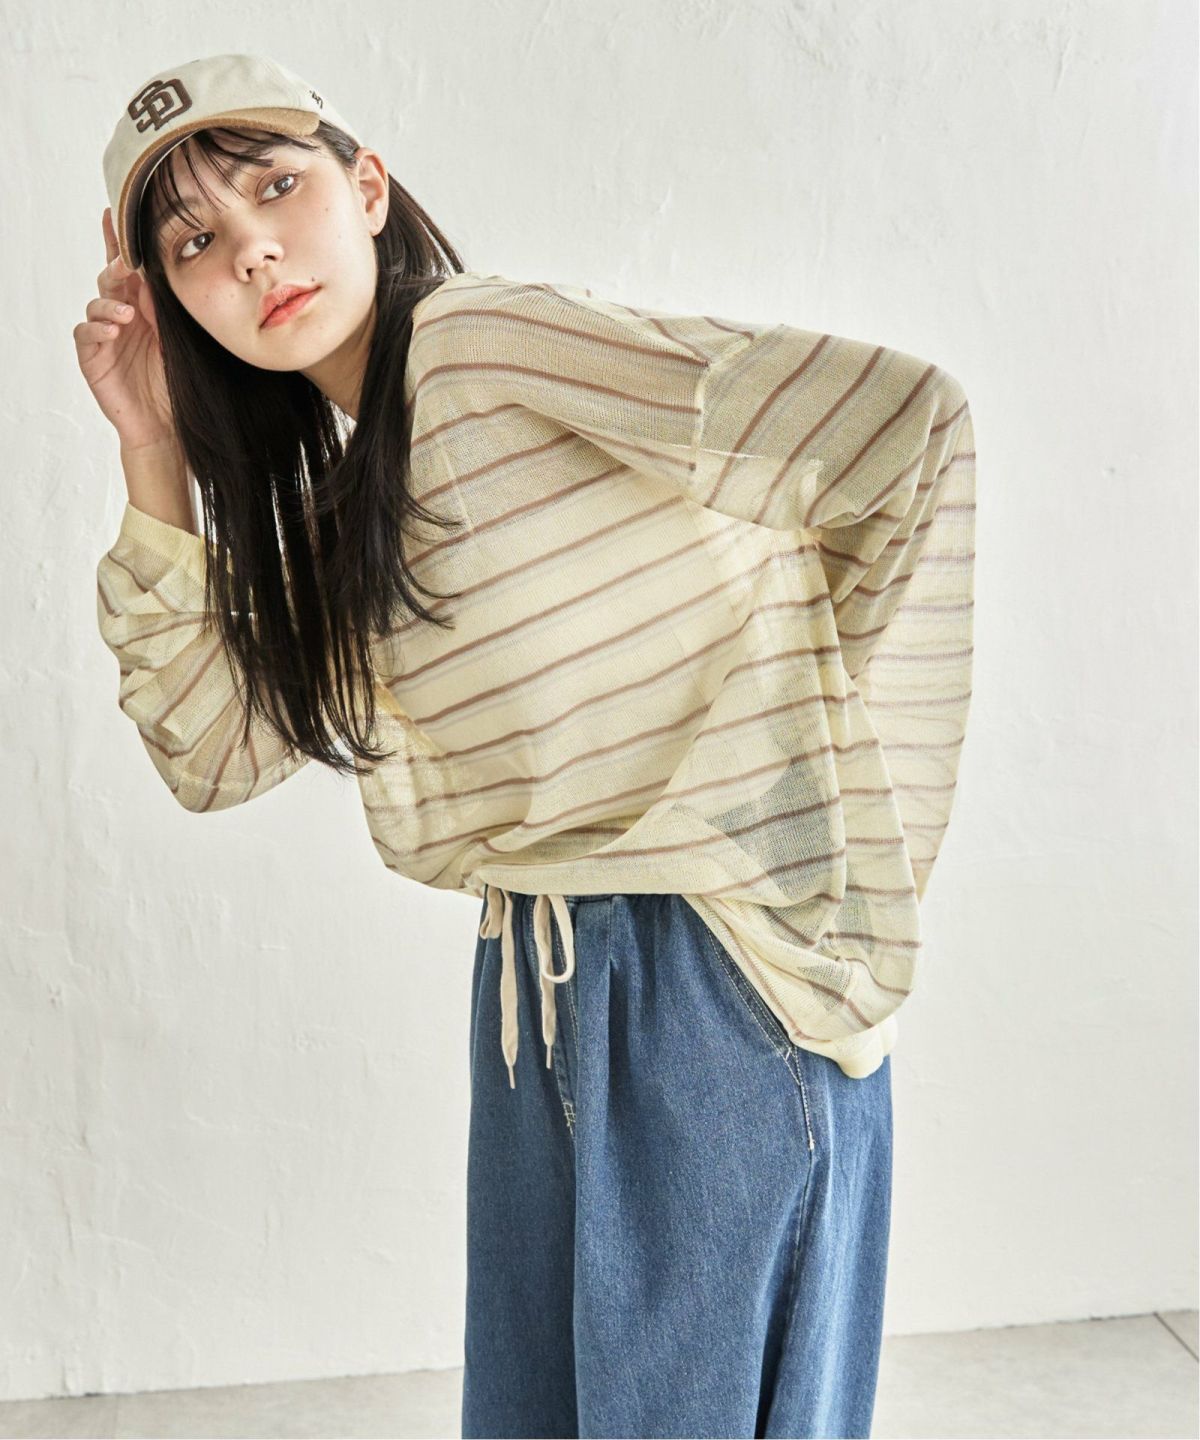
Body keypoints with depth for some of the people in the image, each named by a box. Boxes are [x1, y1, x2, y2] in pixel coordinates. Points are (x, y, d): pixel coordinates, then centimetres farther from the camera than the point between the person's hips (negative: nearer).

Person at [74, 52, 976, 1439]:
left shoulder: (480, 339, -14)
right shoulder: (333, 485, 11)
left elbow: (903, 423, -22)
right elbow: (211, 748, 10)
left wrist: (876, 801, -17)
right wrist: (155, 454, 4)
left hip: (719, 975, -8)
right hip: (535, 994, 8)